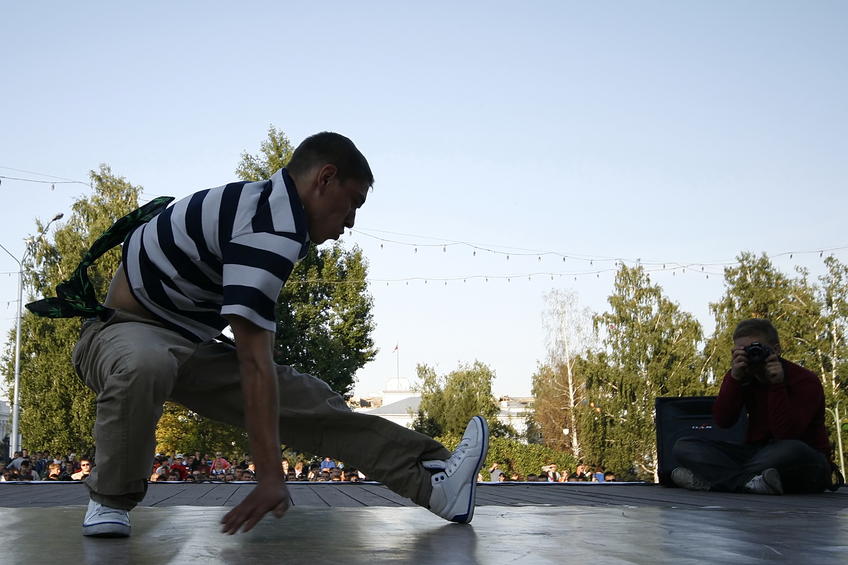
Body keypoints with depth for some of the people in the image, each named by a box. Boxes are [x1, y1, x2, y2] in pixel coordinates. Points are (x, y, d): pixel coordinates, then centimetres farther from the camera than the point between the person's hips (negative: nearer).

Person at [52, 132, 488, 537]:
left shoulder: (267, 204, 4)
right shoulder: (272, 227, -28)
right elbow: (254, 361, -34)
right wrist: (270, 478, -34)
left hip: (188, 345, 9)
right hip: (123, 333, -9)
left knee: (306, 400, -6)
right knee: (145, 367, -43)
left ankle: (432, 480, -8)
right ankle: (111, 501, -19)